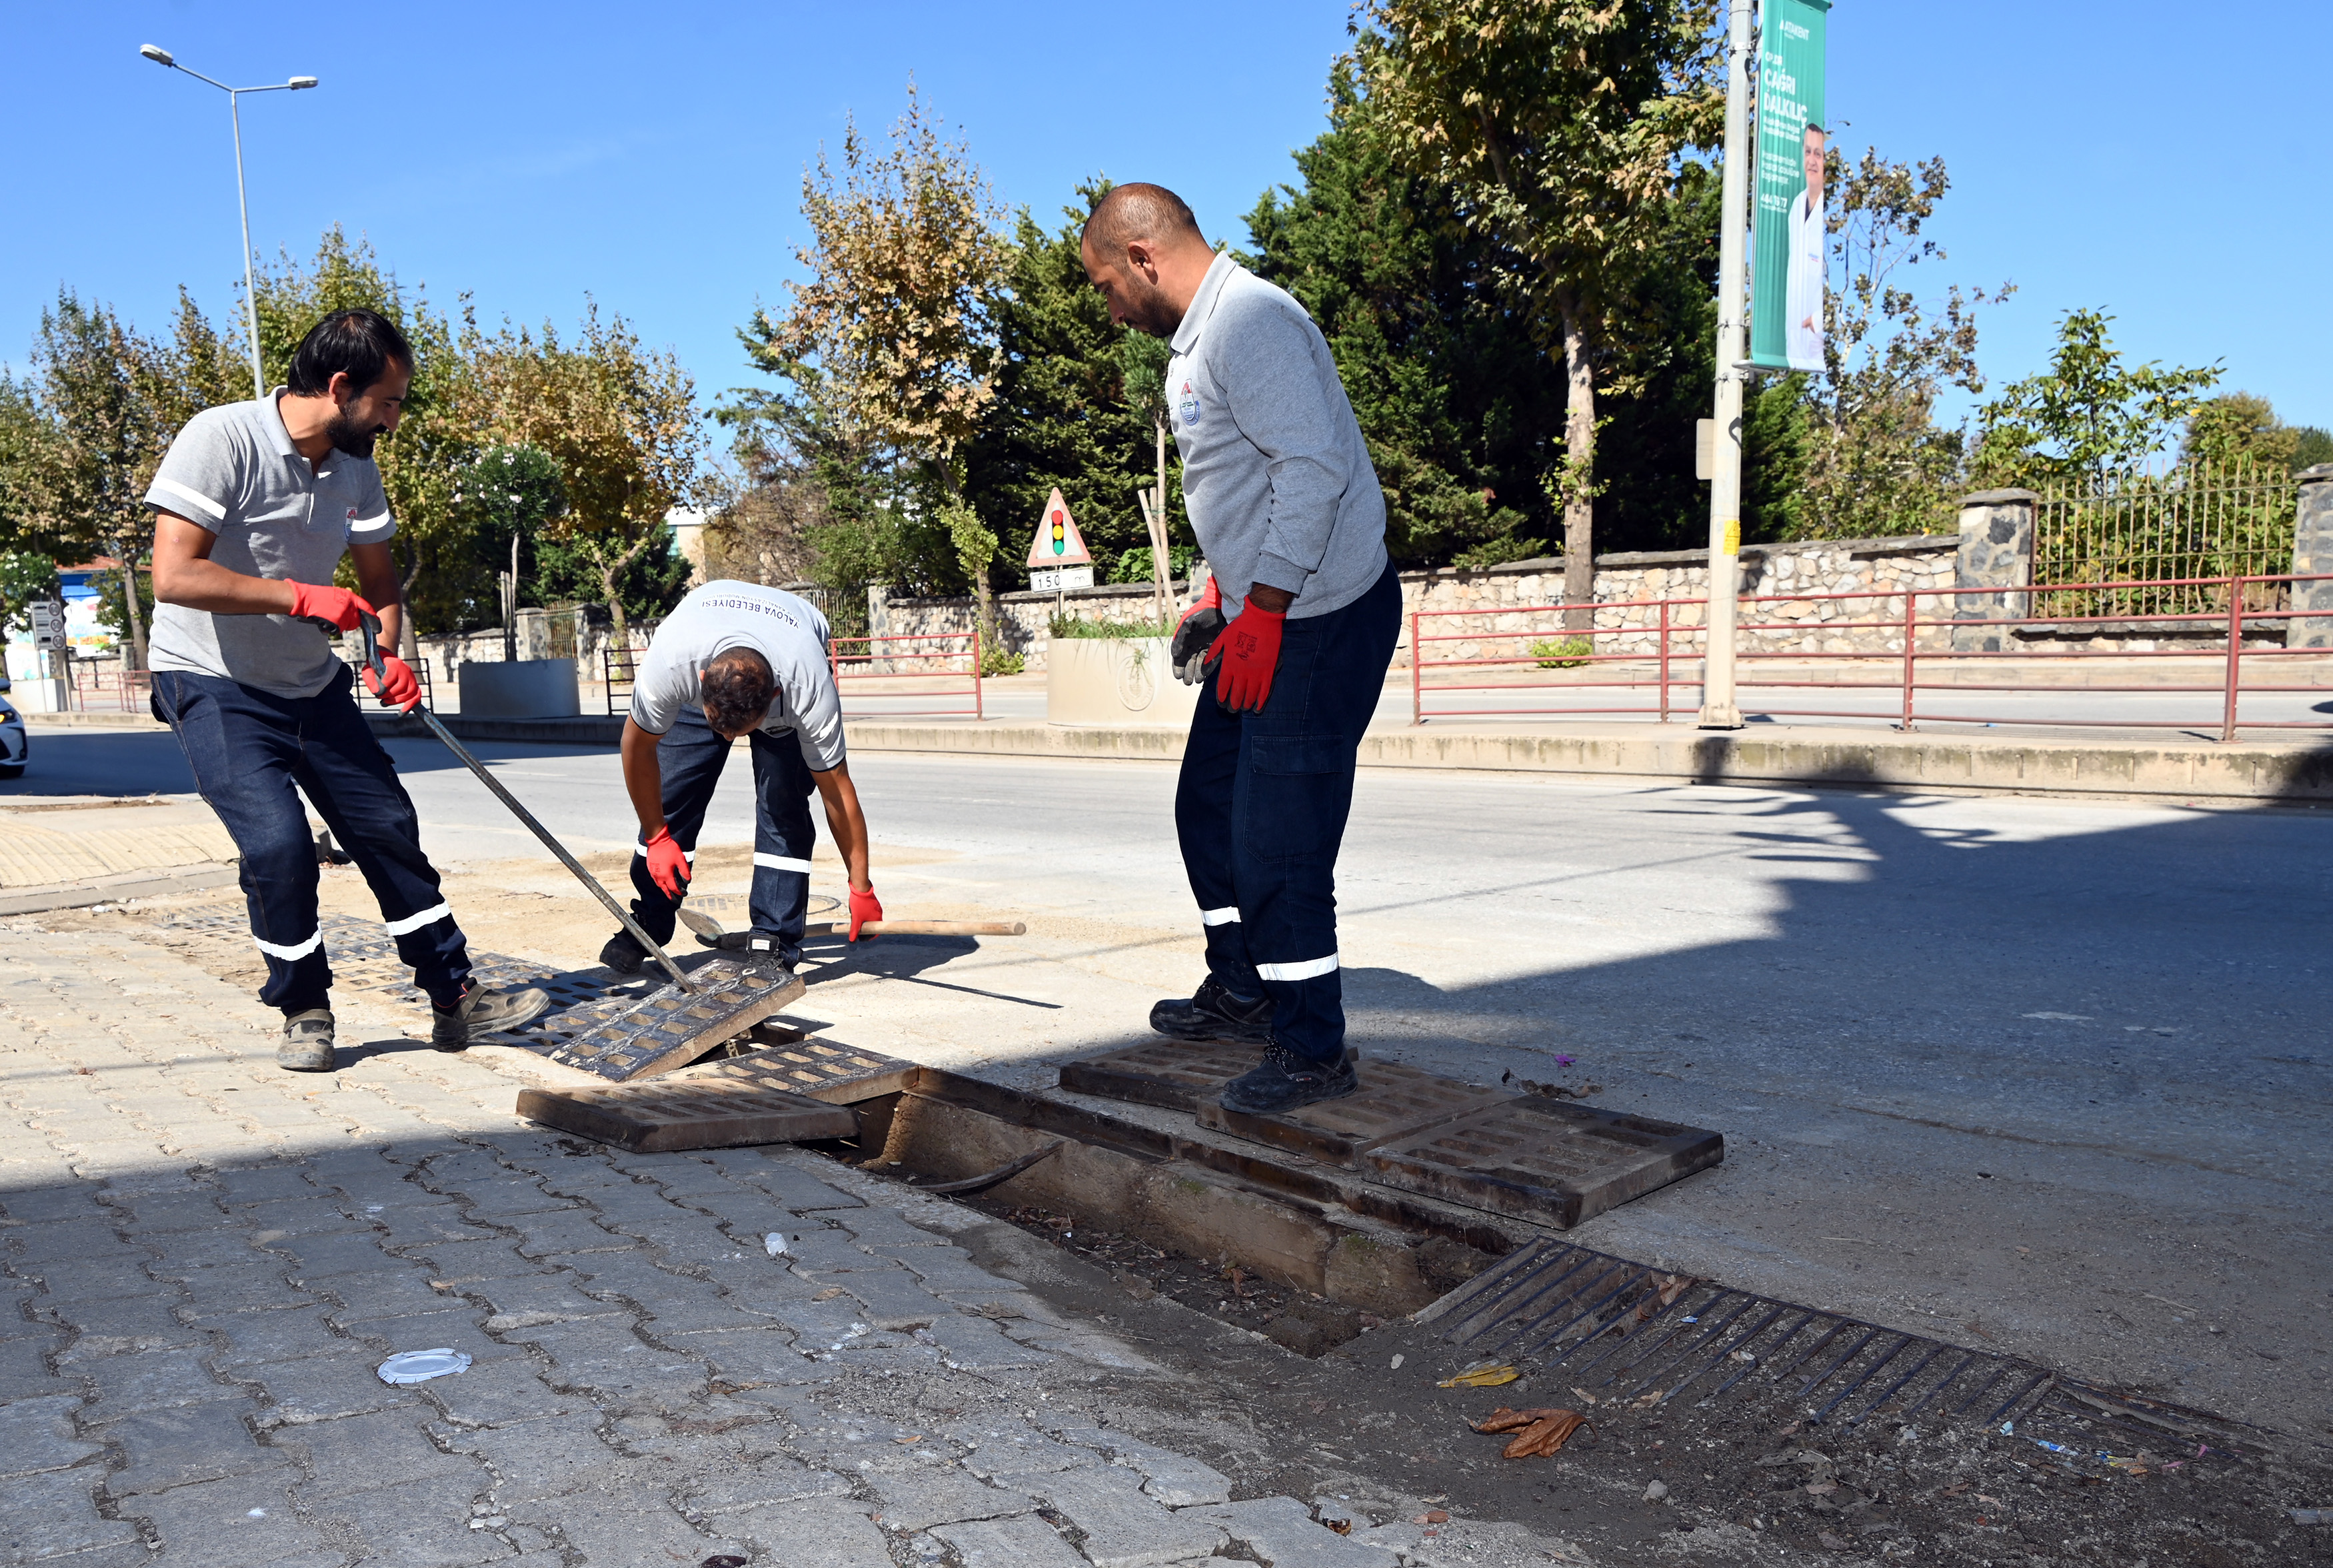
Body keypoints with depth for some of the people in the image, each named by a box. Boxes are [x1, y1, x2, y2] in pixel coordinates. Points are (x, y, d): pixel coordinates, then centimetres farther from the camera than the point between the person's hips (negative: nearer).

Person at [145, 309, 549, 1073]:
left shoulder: (356, 465, 0)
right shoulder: (221, 438, -21)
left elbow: (378, 579, 11)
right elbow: (173, 576, -29)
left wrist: (390, 653, -6)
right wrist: (301, 596, -27)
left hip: (313, 686, 7)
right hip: (213, 685, -6)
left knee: (390, 828, 5)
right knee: (278, 843, -20)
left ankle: (456, 999, 15)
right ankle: (305, 1014, 3)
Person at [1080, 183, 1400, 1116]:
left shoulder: (1250, 320, -16)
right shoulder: (1200, 337, 17)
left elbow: (1314, 465, -25)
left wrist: (1262, 609, -24)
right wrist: (1220, 596, 18)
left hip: (1318, 619, -11)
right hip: (1262, 613, 11)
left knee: (1278, 843, -7)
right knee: (1209, 805, 18)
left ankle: (1312, 1052, 6)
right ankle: (1241, 992, 33)